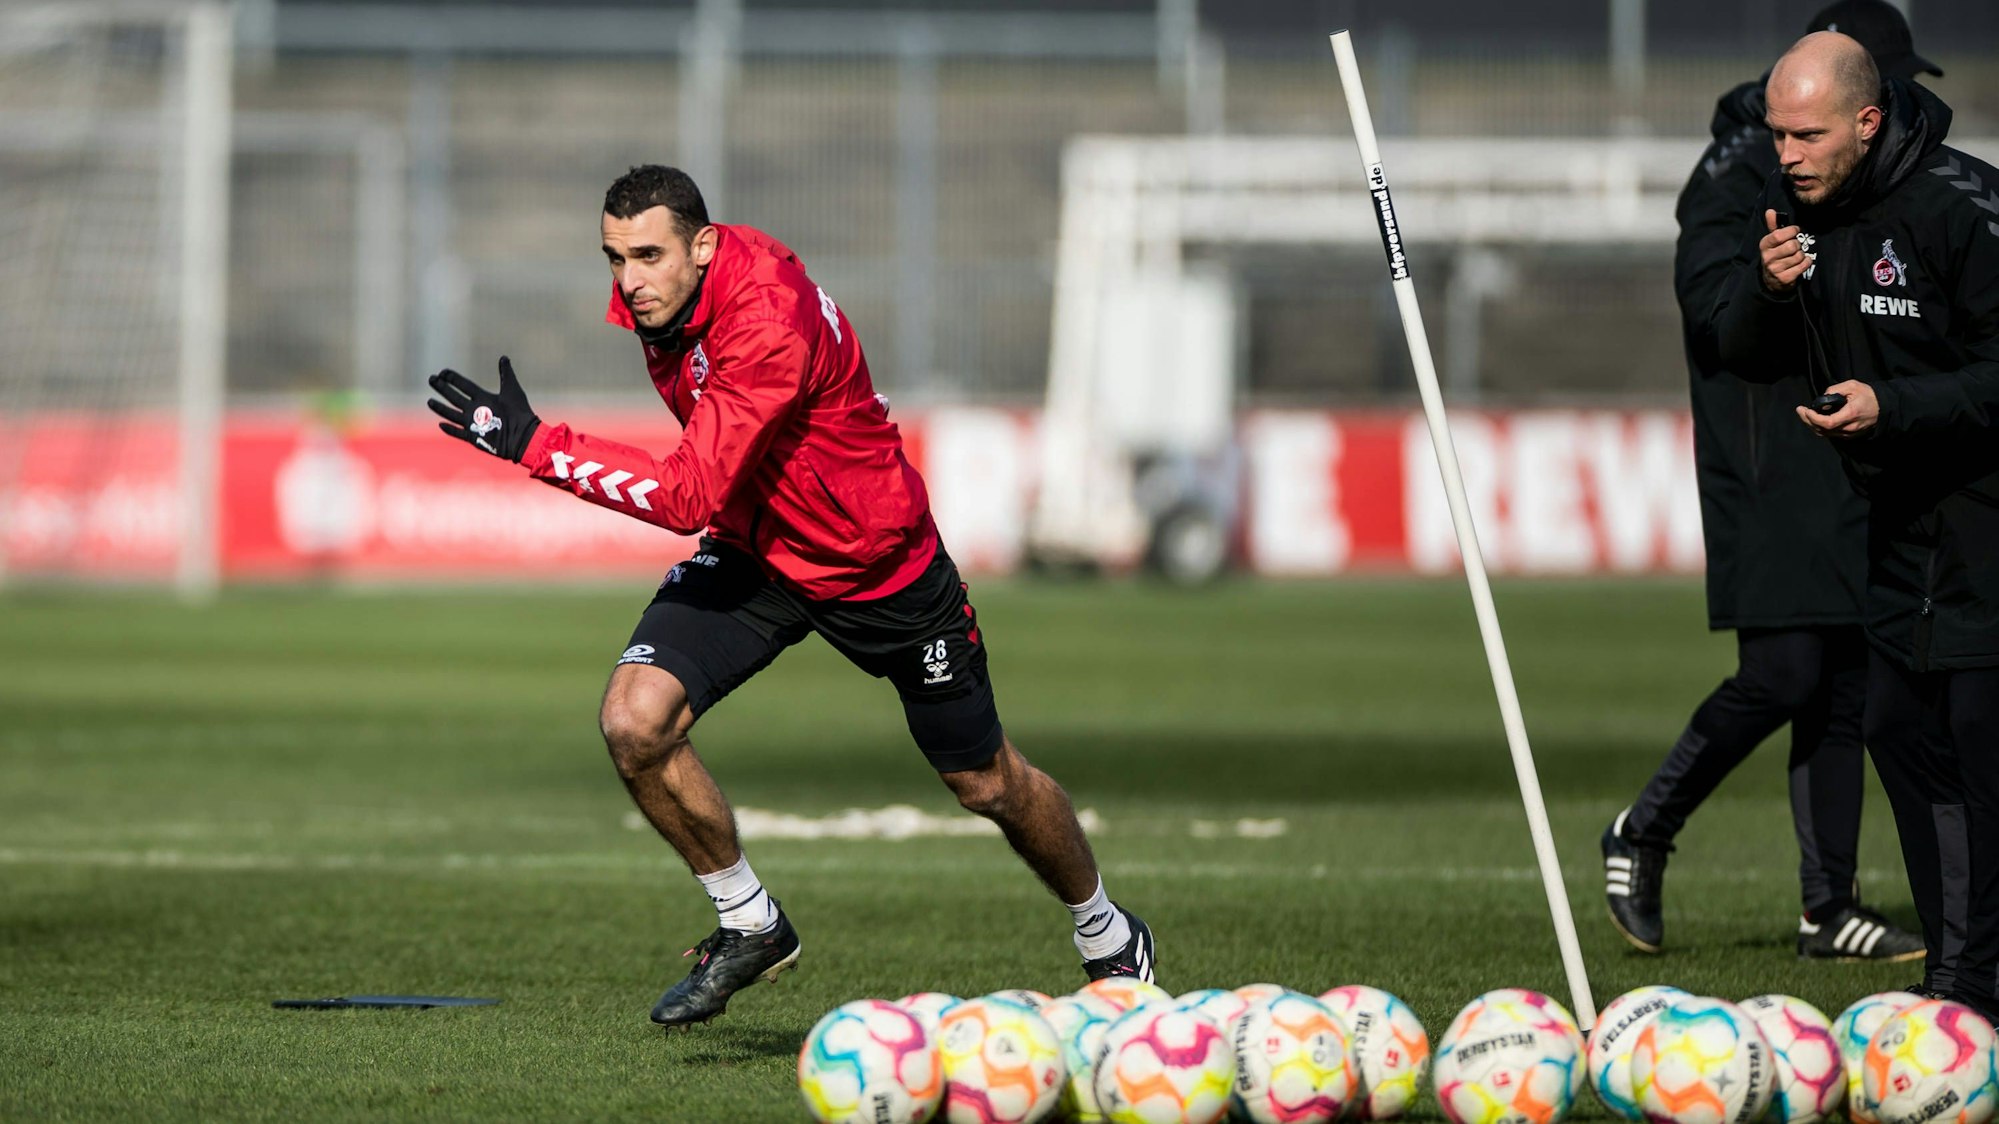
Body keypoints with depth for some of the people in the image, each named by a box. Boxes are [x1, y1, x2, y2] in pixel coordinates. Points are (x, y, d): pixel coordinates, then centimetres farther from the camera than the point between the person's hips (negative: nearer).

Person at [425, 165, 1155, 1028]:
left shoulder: (770, 325, -36)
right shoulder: (651, 293, -12)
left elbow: (688, 496, -40)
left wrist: (535, 445, -41)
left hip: (880, 564, -6)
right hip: (753, 551, 6)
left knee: (987, 784, 11)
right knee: (635, 720, -19)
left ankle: (1108, 936, 39)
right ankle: (748, 926, 2)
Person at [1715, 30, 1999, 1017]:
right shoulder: (1794, 210, 5)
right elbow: (1741, 352, 9)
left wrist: (1894, 408, -25)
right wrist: (1766, 289, -12)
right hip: (1893, 515, 8)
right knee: (1899, 727, 10)